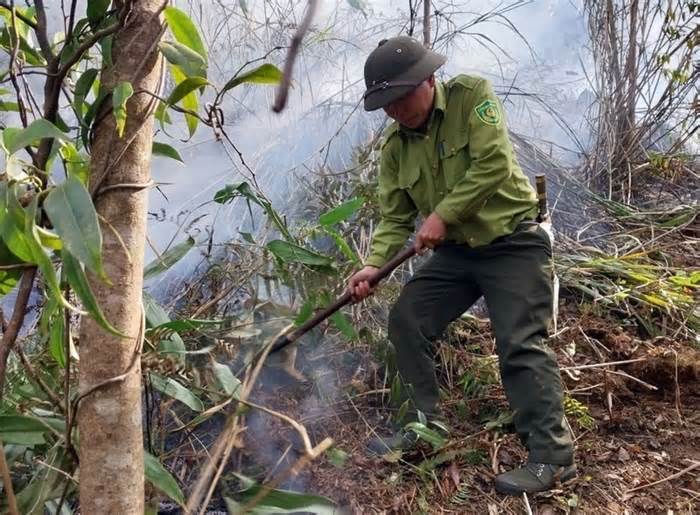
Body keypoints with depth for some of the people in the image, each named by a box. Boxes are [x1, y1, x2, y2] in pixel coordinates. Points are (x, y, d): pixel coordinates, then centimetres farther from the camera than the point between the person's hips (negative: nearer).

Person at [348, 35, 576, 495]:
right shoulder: (395, 145, 2)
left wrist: (443, 214, -23)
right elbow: (395, 218, 1)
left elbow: (494, 165, -23)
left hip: (512, 243, -6)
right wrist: (374, 265, -15)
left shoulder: (473, 95, -13)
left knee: (520, 345, -13)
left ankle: (553, 456, -1)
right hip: (455, 251, 7)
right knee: (406, 321, 3)